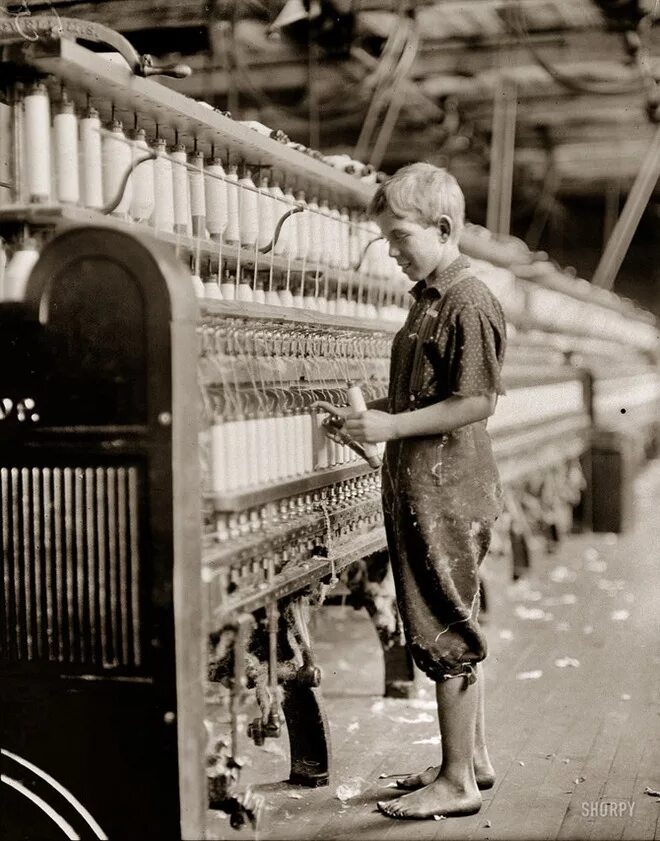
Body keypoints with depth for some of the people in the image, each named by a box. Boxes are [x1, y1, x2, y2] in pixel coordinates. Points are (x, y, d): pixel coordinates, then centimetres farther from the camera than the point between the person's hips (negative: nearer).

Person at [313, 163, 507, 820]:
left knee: (445, 633, -1)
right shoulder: (429, 299, 15)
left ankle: (457, 782, 10)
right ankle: (473, 757, 29)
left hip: (445, 491, -10)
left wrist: (391, 426, -18)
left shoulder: (469, 303, -14)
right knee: (450, 630, 16)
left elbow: (477, 402, -19)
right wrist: (369, 416, 8)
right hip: (419, 487, 10)